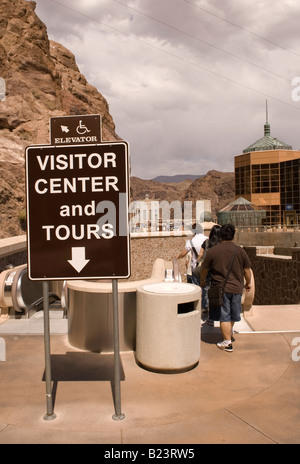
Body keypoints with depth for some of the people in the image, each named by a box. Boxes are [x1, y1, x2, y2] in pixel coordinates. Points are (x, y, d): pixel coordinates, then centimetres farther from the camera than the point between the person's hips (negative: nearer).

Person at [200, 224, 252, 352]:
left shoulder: (213, 251, -7)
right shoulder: (240, 251, -3)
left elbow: (204, 268, 2)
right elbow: (247, 270, 4)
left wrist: (202, 280, 21)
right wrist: (248, 283, 21)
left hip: (220, 287, -3)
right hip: (237, 287, 3)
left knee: (224, 316, 4)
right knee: (232, 316, 20)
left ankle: (228, 343, 7)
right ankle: (229, 334, 42)